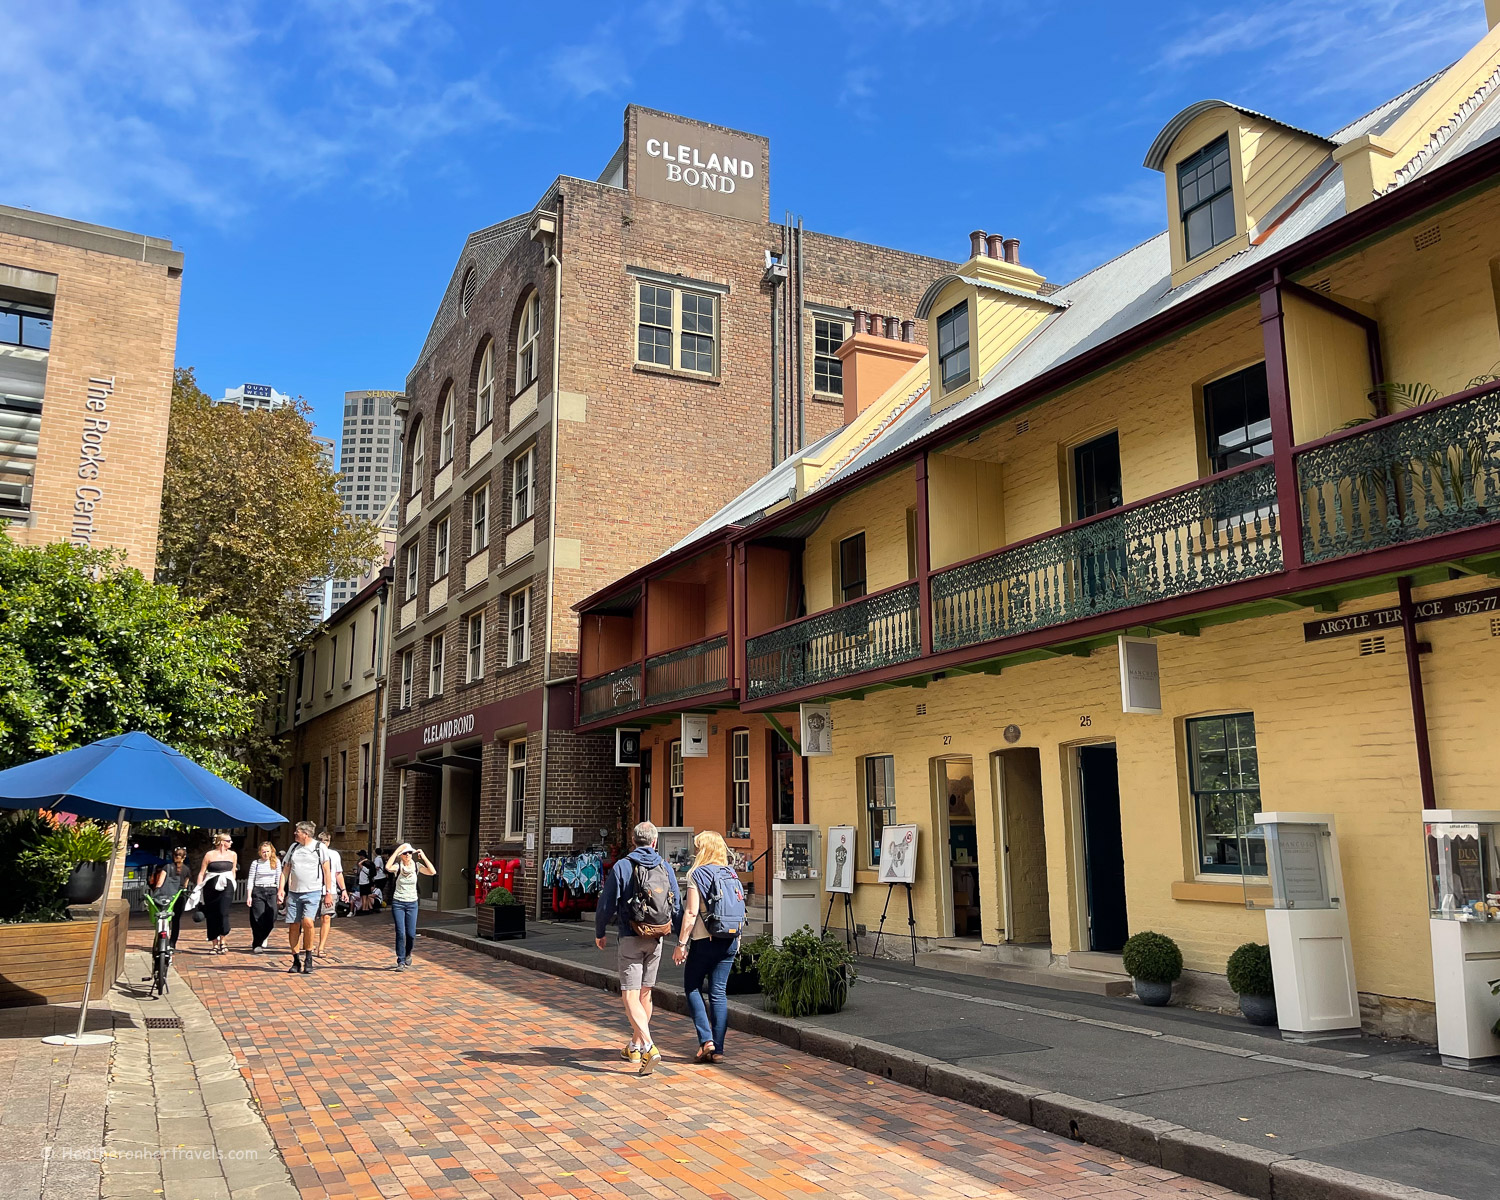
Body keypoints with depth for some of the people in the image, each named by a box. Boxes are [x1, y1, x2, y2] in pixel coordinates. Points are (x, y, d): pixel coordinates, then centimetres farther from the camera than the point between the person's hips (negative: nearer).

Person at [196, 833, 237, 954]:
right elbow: (201, 873, 2)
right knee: (212, 916, 2)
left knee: (223, 912, -17)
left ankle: (222, 942, -6)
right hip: (211, 888, -1)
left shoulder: (232, 855, 12)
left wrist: (233, 886, 19)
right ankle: (215, 945, 12)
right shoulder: (209, 855, 2)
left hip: (226, 887, 1)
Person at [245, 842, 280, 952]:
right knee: (258, 919, -5)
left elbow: (279, 878, 10)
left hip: (272, 891, 2)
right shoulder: (255, 863, 4)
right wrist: (249, 896, -2)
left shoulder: (276, 862, 8)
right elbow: (250, 880, 4)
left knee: (271, 919, -3)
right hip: (258, 891, -2)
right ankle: (257, 945, 2)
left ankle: (260, 941, 20)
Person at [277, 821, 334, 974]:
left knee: (307, 922, -21)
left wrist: (329, 892, -3)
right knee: (293, 926, 3)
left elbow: (327, 871, 1)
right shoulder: (294, 847, 13)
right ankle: (296, 961, 15)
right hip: (294, 892, 5)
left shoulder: (319, 847, 0)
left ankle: (308, 957, -6)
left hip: (312, 892, -5)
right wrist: (281, 889, 4)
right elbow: (285, 870, 15)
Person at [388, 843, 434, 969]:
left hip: (412, 903, 2)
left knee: (411, 934, 1)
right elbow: (388, 867, -30)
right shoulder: (398, 866, -6)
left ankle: (407, 955, 29)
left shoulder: (416, 866, 0)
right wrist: (397, 851, -27)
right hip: (398, 903, -2)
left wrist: (423, 857, -15)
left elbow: (433, 872, -14)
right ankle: (401, 961, 5)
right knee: (400, 933, -7)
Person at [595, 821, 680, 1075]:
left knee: (630, 995, -5)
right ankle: (635, 1046, 28)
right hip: (656, 939, 4)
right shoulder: (666, 868, 5)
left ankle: (649, 1047, -21)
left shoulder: (622, 867, -6)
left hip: (631, 939, -4)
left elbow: (606, 904, -5)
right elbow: (677, 907, 7)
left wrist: (600, 933, 11)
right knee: (645, 993, 16)